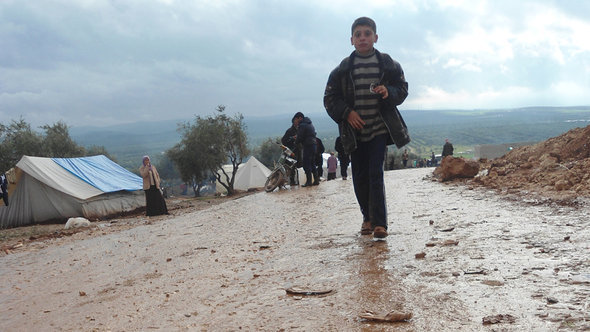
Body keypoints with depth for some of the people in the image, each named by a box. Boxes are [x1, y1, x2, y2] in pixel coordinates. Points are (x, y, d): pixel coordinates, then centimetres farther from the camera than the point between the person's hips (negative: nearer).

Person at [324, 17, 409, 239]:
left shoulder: (388, 64, 4)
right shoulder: (343, 68, 4)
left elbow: (402, 89, 9)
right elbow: (330, 98, 6)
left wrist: (389, 92, -13)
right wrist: (346, 112, -9)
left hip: (380, 128, -2)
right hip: (355, 131, 2)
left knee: (376, 174, -12)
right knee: (359, 177, 6)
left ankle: (379, 222, -10)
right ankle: (367, 218, 24)